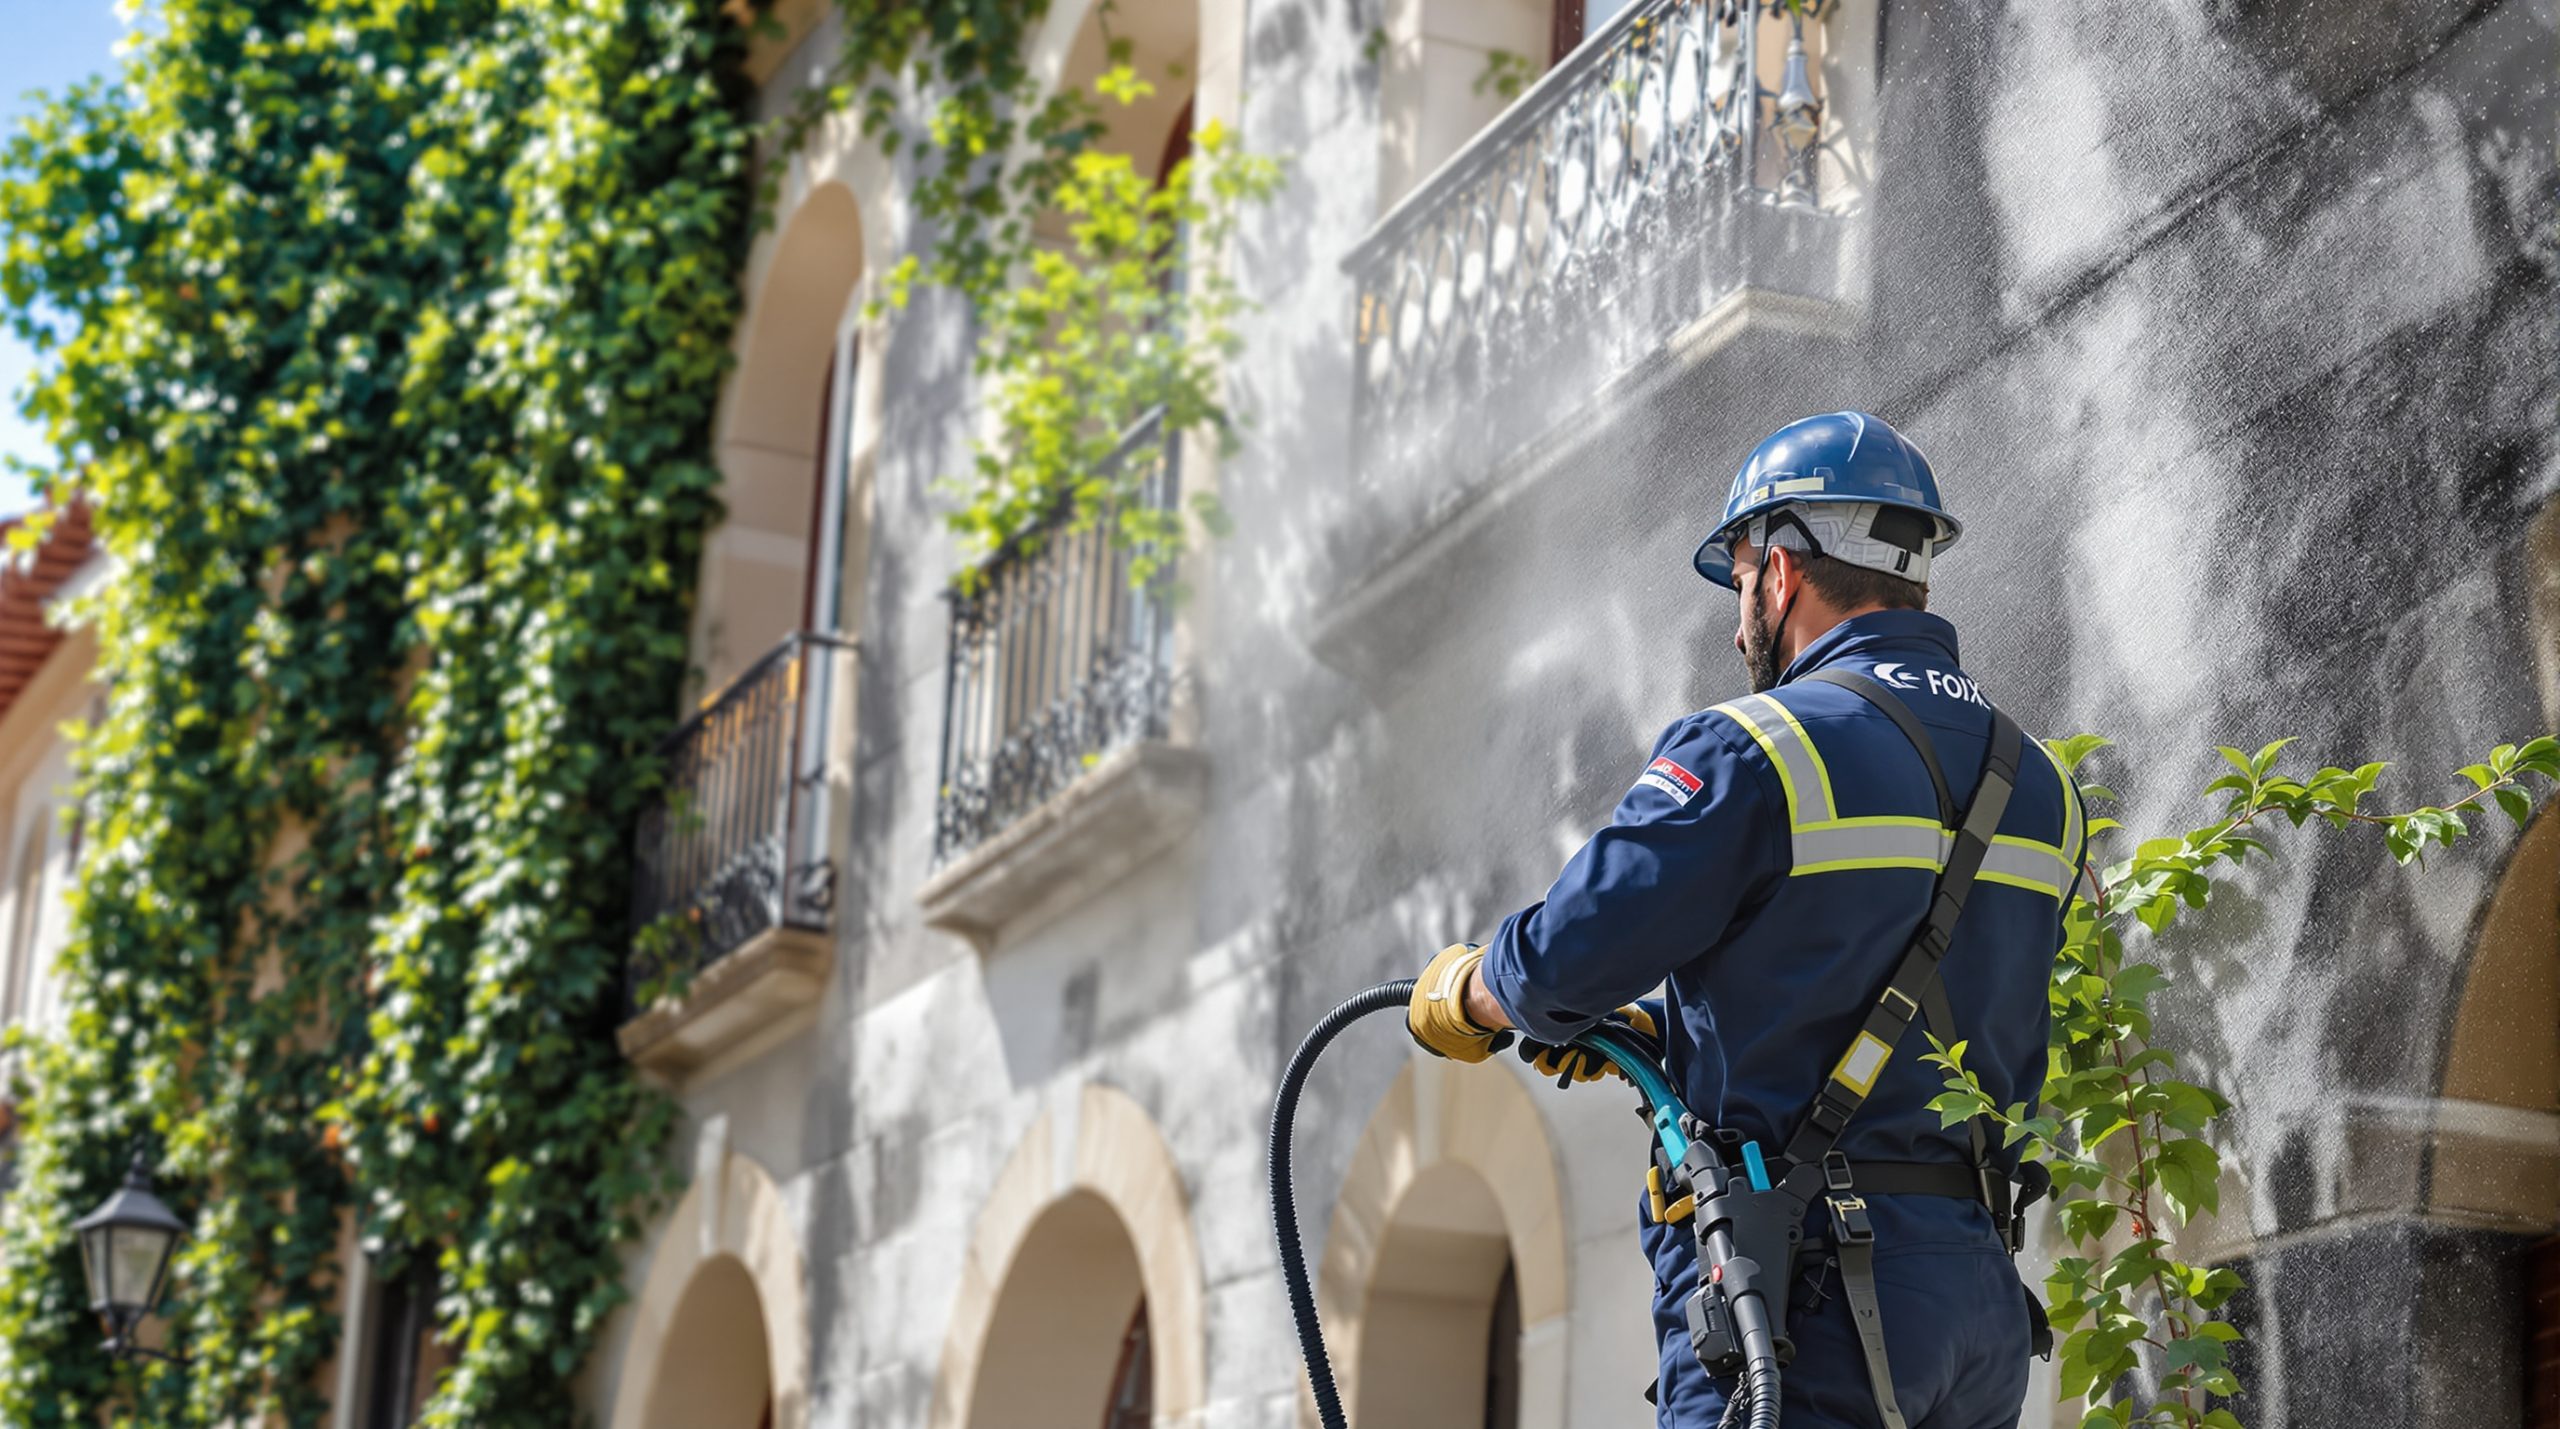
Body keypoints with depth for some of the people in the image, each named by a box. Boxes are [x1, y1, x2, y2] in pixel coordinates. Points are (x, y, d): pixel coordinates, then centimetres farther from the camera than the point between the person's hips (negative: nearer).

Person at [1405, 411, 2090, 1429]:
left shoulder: (1752, 752, -9)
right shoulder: (2036, 787, 16)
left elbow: (1574, 954, -12)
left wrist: (1462, 993, 12)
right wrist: (1646, 1032, 25)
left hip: (1803, 1294, -8)